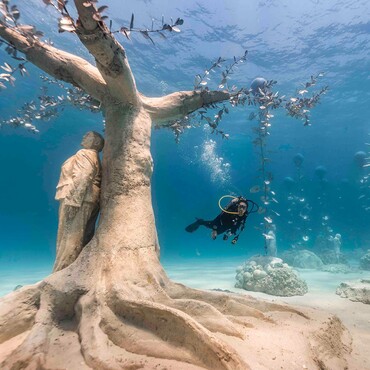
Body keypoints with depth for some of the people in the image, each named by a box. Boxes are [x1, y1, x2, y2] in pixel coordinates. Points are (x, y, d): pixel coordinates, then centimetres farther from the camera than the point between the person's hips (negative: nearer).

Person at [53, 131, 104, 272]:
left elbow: (82, 178, -17)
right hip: (88, 201, 9)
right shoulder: (94, 158, 25)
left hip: (79, 201, -9)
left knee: (70, 238, -9)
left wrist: (73, 202, -23)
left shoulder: (84, 154, -2)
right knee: (83, 238, 8)